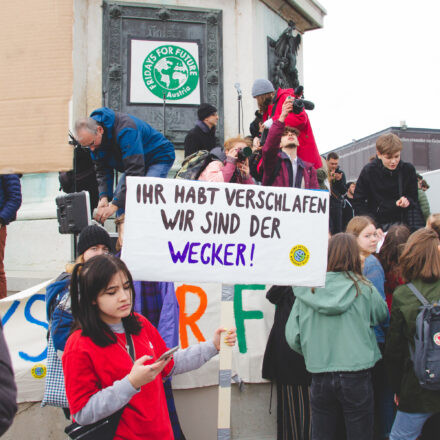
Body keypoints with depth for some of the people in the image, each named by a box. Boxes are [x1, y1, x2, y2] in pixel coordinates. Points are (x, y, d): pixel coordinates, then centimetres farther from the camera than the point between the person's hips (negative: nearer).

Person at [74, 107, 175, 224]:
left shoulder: (125, 130, -38)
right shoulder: (92, 137, -13)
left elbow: (134, 171, -42)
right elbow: (102, 170, -6)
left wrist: (114, 206, -44)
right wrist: (104, 197, -25)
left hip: (159, 157, -8)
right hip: (136, 162, 8)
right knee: (119, 197, -5)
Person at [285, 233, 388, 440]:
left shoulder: (307, 290, -2)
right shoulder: (363, 289, -6)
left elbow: (292, 337, -1)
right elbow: (382, 316, 12)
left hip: (319, 375, 2)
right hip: (356, 375, -2)